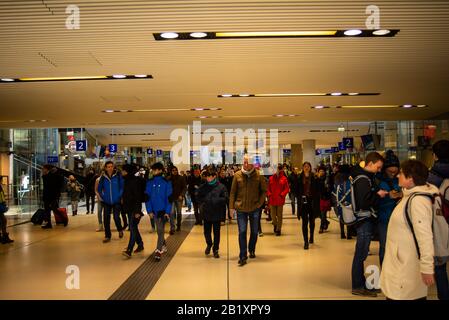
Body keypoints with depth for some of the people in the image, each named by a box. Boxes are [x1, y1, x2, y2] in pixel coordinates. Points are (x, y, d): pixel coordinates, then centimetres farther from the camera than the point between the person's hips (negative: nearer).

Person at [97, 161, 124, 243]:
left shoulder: (118, 176, -5)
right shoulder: (103, 177, 2)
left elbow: (122, 187, -1)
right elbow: (99, 189, 15)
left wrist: (120, 196, -7)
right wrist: (102, 196, 7)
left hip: (116, 201, -3)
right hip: (106, 202, 3)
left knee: (116, 217, -8)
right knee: (106, 219, 3)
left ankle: (120, 230, 23)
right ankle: (107, 236, 16)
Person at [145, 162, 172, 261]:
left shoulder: (166, 182, -7)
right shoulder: (149, 182, 2)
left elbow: (169, 198, -8)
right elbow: (147, 197, 2)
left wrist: (167, 212, -13)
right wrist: (149, 210, -5)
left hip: (163, 210, -4)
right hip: (154, 211, 4)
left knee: (160, 230, -6)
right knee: (159, 230, 15)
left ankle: (158, 251, -4)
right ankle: (163, 245, 34)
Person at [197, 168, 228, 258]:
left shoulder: (221, 186, -7)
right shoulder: (203, 187, 1)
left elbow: (225, 198, -9)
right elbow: (198, 196, 6)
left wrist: (215, 201, -18)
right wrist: (202, 203, -9)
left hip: (217, 213, -2)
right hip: (206, 213, 2)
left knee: (216, 232, 8)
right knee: (206, 231, 9)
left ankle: (215, 250, 22)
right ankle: (209, 244, 38)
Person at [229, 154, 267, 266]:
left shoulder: (258, 175, -5)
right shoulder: (237, 175, -3)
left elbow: (264, 190, 4)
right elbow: (233, 192, 2)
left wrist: (259, 203, -4)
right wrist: (231, 206, -2)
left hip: (254, 208, 1)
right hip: (241, 208, -1)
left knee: (254, 231, 14)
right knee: (242, 232, -4)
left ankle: (252, 250, 36)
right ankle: (243, 256, 2)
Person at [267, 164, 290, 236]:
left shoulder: (284, 178, -1)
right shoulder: (271, 178, 5)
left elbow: (287, 189, -3)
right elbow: (268, 188, 7)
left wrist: (282, 195, -15)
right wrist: (269, 194, -7)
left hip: (280, 200, -2)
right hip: (272, 200, 2)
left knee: (279, 215, 4)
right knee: (273, 215, 5)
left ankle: (278, 229, 15)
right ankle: (275, 224, 35)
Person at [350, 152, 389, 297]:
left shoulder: (365, 176, 13)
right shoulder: (363, 179, -18)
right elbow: (363, 202, -24)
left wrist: (377, 194, 4)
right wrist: (378, 195, -13)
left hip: (366, 220, 10)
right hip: (364, 221, -10)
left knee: (361, 253, 16)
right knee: (361, 254, -3)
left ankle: (361, 283, 26)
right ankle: (358, 286, 6)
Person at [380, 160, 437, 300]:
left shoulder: (417, 200, -22)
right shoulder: (411, 195, 8)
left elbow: (425, 236, -26)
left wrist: (427, 268, -25)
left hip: (407, 266, -10)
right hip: (401, 260, 10)